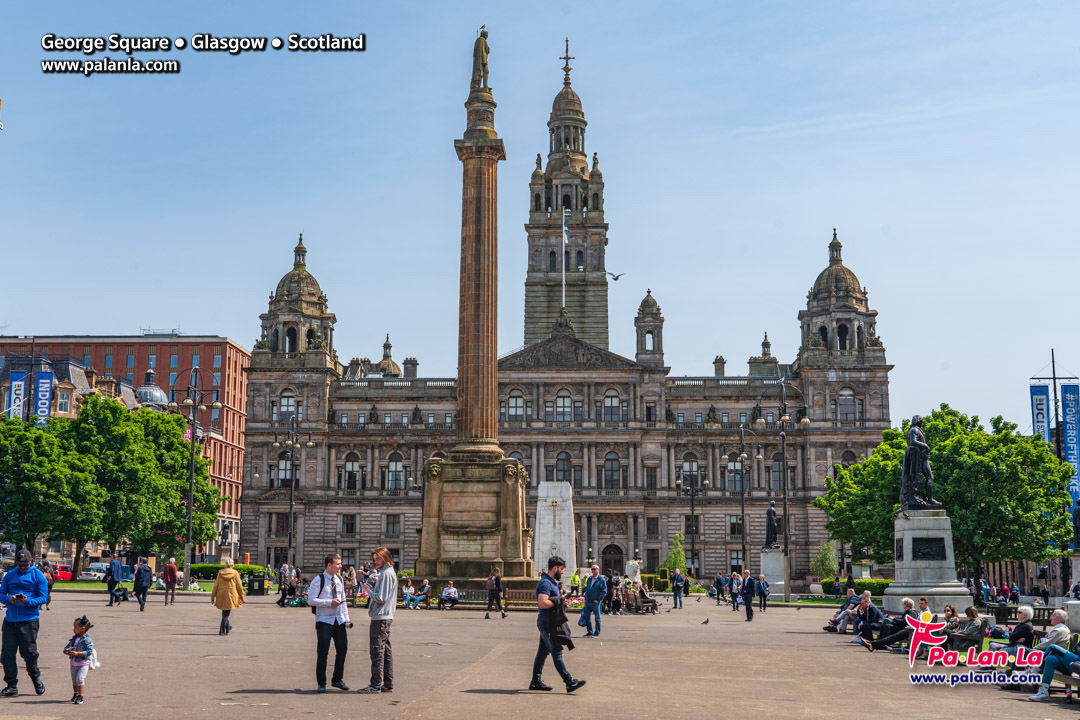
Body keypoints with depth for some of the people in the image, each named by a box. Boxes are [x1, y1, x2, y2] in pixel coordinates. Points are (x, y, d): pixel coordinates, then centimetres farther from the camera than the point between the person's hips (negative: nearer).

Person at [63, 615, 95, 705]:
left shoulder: (87, 640, -14)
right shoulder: (74, 638, 6)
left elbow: (89, 652, -22)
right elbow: (66, 648, 7)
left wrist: (77, 653, -28)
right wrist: (67, 651, -16)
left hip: (83, 664, -7)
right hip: (74, 663, 7)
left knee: (80, 679, -17)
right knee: (74, 680, 19)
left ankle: (80, 697, -10)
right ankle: (76, 694, 39)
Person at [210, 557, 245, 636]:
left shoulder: (220, 573, 1)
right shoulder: (235, 573, -4)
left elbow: (216, 586, 3)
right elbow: (239, 586, -1)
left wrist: (212, 597, 10)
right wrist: (242, 597, 8)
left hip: (221, 595, 3)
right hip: (231, 595, -3)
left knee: (224, 611, 20)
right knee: (226, 613, 1)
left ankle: (228, 627, 37)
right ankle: (222, 630, -6)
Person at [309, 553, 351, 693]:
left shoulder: (339, 580, 12)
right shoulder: (318, 580, -8)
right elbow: (311, 600, -12)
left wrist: (346, 617, 10)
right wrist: (330, 602, -19)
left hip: (339, 620, 6)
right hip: (324, 620, -6)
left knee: (342, 649, 6)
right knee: (322, 652, -1)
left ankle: (337, 679, 21)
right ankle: (321, 683, 10)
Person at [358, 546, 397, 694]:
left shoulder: (386, 574, -14)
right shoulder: (389, 572, 17)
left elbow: (381, 598, -18)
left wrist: (369, 591, -5)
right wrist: (375, 585, 7)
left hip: (380, 617, -10)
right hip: (386, 617, 10)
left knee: (377, 650, -7)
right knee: (386, 650, 10)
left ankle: (376, 685, -5)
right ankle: (388, 684, 13)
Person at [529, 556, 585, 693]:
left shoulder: (552, 582, 17)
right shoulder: (545, 583, -17)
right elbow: (543, 603, -29)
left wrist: (560, 599, 12)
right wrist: (558, 601, -17)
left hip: (550, 623, 10)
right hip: (547, 623, -10)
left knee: (543, 652, 12)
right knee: (557, 653, -8)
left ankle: (536, 682, 18)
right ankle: (570, 682, -9)